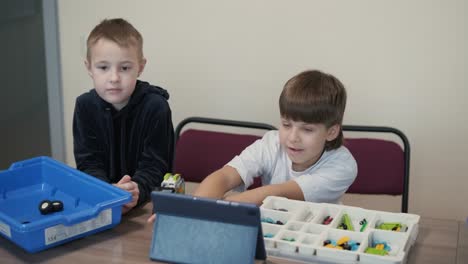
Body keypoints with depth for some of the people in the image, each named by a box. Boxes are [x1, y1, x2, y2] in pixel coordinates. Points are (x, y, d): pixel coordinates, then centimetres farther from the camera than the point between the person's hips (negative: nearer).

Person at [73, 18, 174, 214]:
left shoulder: (156, 106, -11)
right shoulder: (85, 105, -3)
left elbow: (153, 166, -12)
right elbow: (88, 163, -7)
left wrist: (137, 191, -33)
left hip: (148, 200, -1)